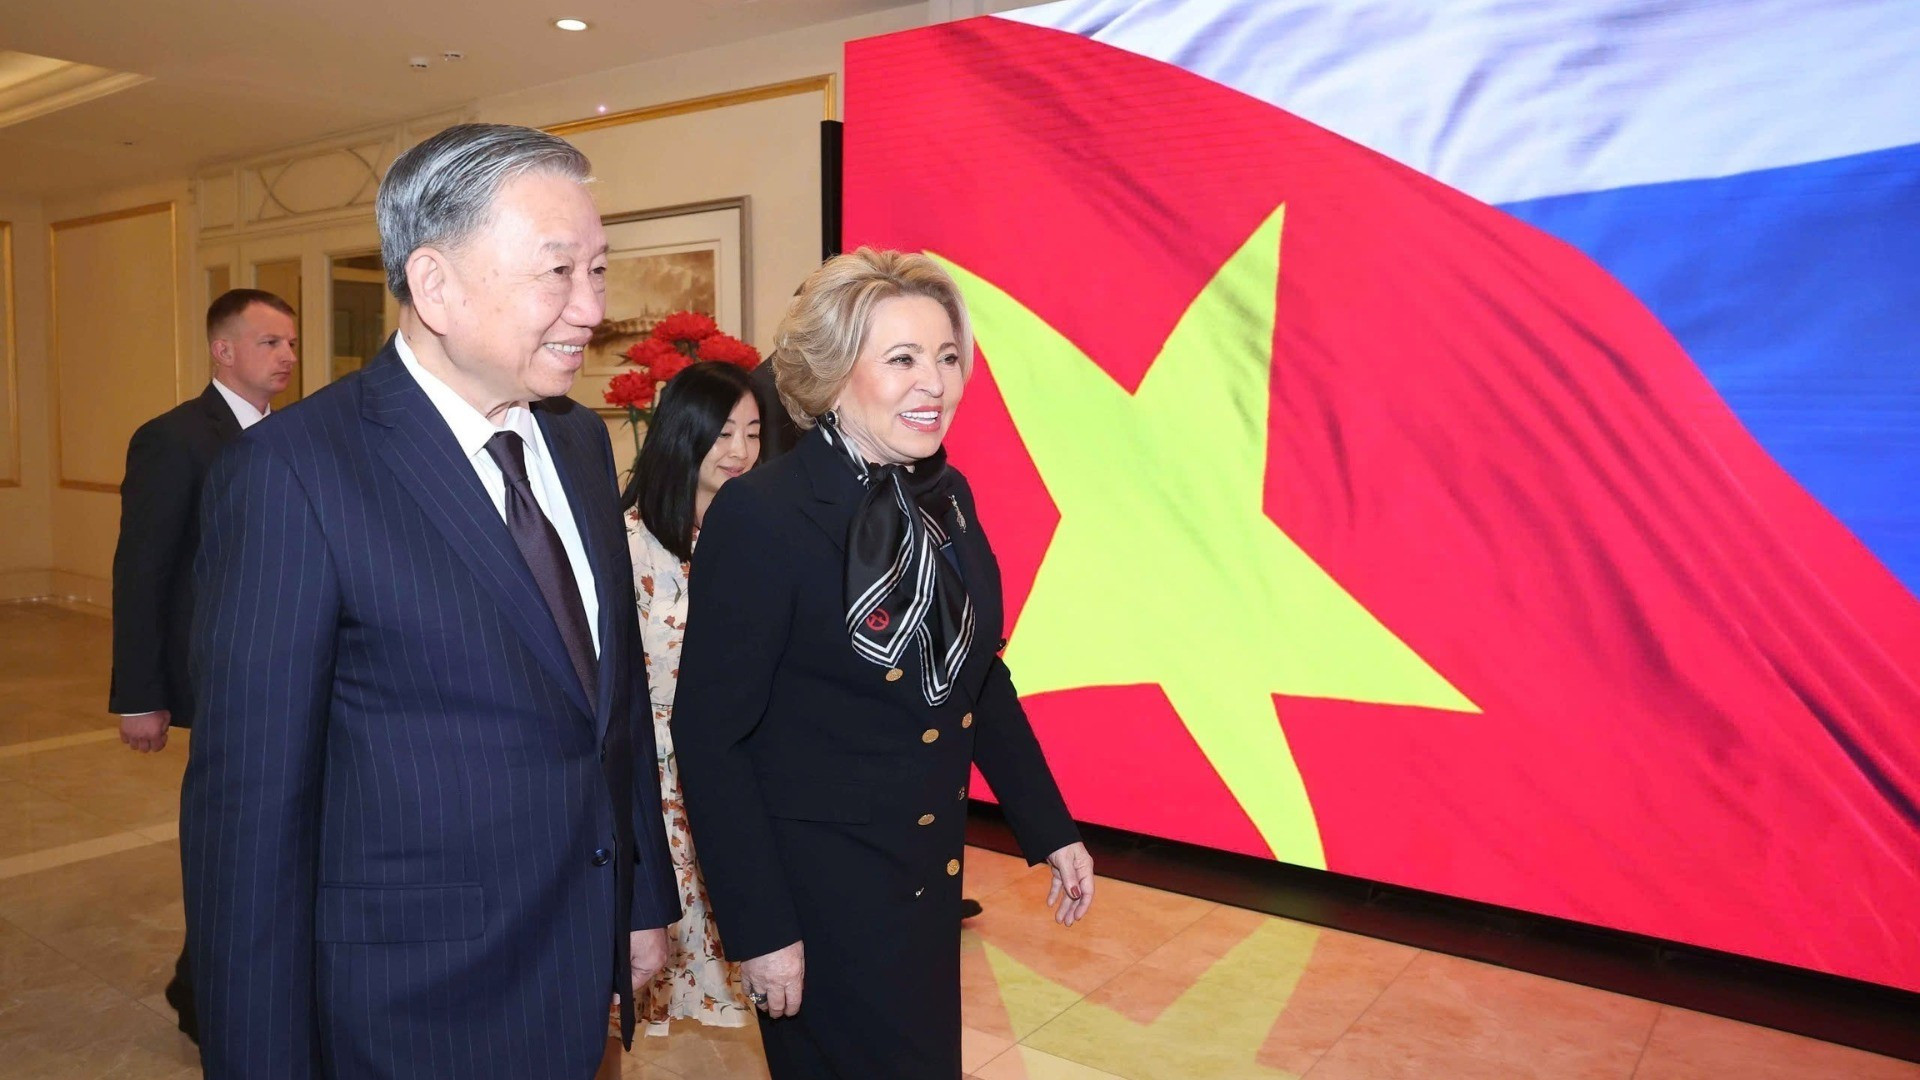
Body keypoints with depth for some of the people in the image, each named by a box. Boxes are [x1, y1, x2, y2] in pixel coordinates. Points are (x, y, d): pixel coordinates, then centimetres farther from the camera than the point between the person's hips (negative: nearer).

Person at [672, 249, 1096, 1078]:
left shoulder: (946, 496, 0)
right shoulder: (760, 516, -21)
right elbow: (709, 737, -18)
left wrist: (1050, 829, 9)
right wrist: (758, 929, -16)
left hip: (932, 868, 7)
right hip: (816, 883, -7)